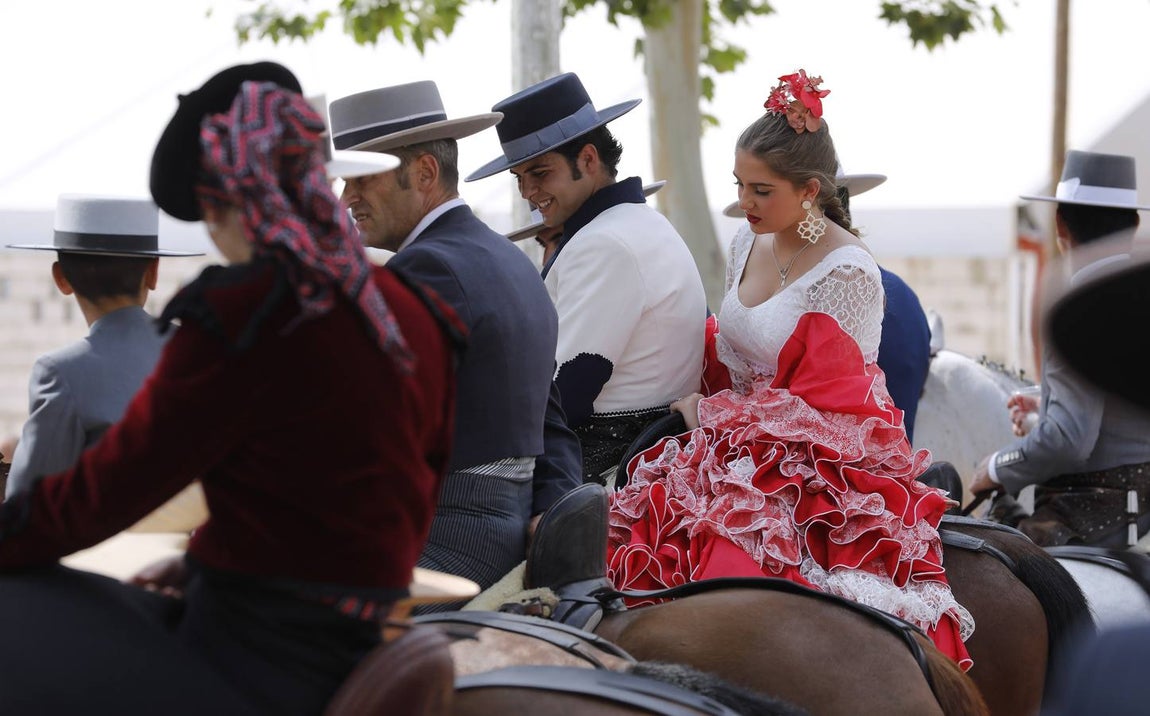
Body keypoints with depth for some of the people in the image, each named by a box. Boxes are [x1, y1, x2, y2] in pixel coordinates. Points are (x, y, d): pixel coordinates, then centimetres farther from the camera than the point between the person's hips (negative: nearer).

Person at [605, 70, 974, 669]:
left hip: (819, 466, -7)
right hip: (742, 450, 7)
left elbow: (818, 406, -11)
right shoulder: (749, 242, 9)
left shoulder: (847, 273, -14)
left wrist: (709, 412, -2)